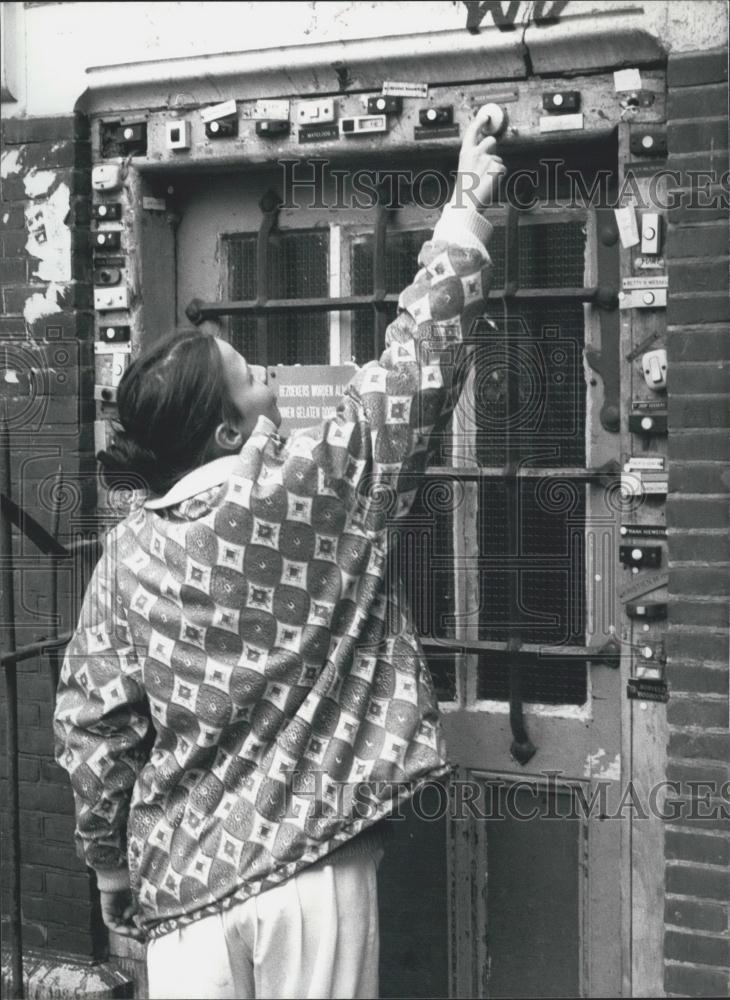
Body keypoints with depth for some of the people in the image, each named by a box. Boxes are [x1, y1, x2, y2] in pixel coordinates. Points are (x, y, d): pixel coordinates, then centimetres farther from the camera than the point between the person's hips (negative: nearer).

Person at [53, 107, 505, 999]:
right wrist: (467, 200, 7)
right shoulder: (318, 490, -11)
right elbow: (418, 360, -4)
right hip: (314, 868, -2)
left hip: (185, 881, 3)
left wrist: (110, 864, 15)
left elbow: (91, 731, 1)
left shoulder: (130, 554, -2)